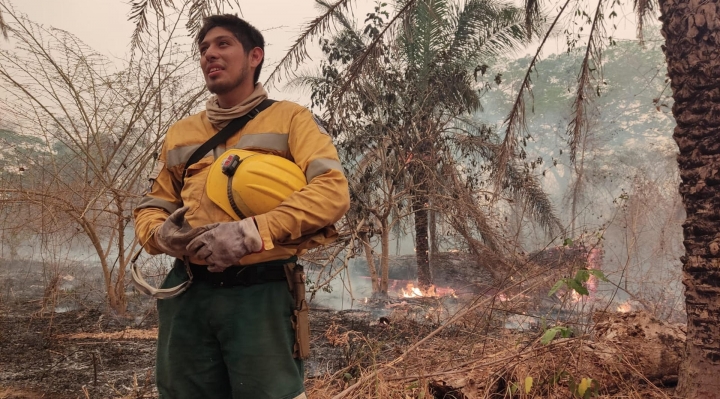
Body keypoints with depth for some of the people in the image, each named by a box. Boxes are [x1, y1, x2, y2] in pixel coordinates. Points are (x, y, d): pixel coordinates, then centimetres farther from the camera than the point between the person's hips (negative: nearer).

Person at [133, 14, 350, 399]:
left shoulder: (289, 118, 3)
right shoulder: (180, 133, 18)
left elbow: (333, 190, -11)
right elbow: (150, 208, 22)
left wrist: (251, 233, -21)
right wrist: (162, 233, -4)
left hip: (260, 291, -4)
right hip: (188, 293, 5)